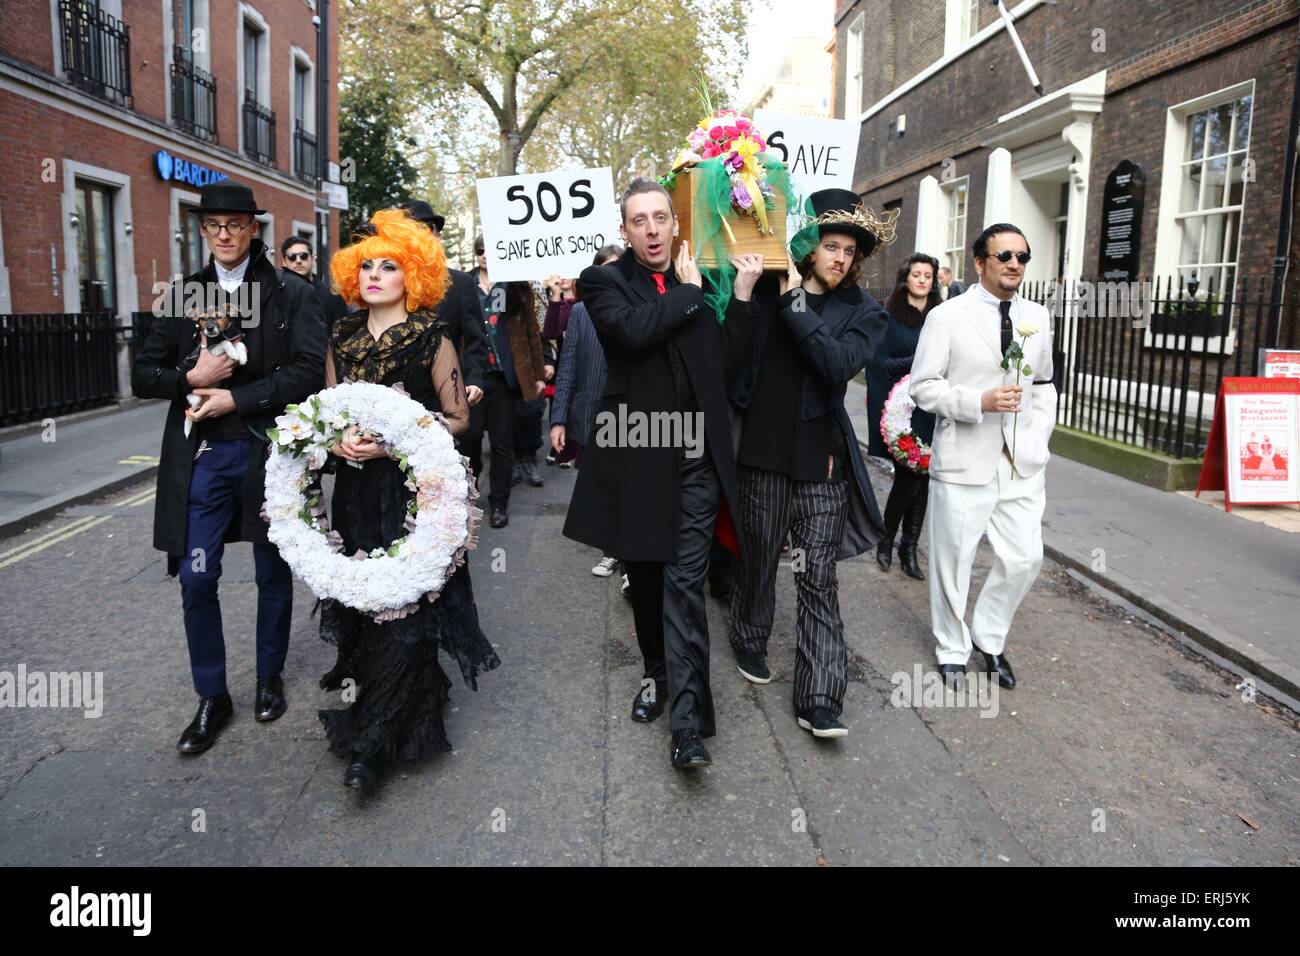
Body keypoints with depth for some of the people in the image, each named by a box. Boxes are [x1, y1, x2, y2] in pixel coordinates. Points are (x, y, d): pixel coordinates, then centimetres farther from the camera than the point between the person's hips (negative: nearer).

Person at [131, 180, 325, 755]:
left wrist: (235, 398, -16)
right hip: (203, 454, 3)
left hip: (269, 451, -2)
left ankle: (270, 677, 32)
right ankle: (213, 697, 20)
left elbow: (308, 372, -13)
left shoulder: (292, 296, -2)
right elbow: (144, 375, 8)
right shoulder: (184, 296, 8)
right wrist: (192, 378, -12)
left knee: (273, 575, 11)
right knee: (197, 579, 3)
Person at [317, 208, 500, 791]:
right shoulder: (342, 338, 10)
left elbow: (457, 419, -6)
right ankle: (414, 703, 28)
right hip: (356, 489, 5)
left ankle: (369, 742, 3)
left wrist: (394, 442, -17)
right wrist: (338, 439, -5)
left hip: (415, 488, -5)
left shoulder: (433, 339, -5)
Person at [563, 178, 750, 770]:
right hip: (635, 456, 0)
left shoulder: (701, 284, 8)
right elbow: (631, 328, -23)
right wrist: (687, 293, -10)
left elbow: (727, 365, 8)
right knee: (644, 579, 15)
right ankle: (657, 672, 38)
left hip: (694, 457, 0)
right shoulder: (604, 282, -1)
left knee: (684, 583, -6)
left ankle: (688, 723, -6)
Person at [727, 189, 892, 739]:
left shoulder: (863, 312, 2)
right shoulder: (765, 292, 1)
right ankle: (750, 642, 42)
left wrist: (794, 301, -14)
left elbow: (839, 363, -17)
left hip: (823, 459, 0)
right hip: (764, 450, 0)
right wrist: (742, 294, -17)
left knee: (818, 576, 1)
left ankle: (820, 699, 6)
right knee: (758, 557, 16)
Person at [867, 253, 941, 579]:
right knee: (908, 478, -6)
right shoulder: (889, 318, -1)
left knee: (923, 480, 4)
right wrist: (916, 363, -17)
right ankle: (886, 541, 17)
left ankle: (909, 549, 14)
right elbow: (880, 365, -6)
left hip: (931, 412, 4)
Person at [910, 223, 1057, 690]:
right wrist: (979, 402, -19)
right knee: (953, 560, 6)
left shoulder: (1037, 317, 10)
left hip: (1022, 463, 5)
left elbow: (1044, 385, 18)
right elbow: (923, 386, -7)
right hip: (964, 461, -4)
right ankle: (952, 650, 25)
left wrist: (1038, 440, 6)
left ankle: (989, 637, 29)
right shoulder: (947, 316, -6)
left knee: (1024, 557, 5)